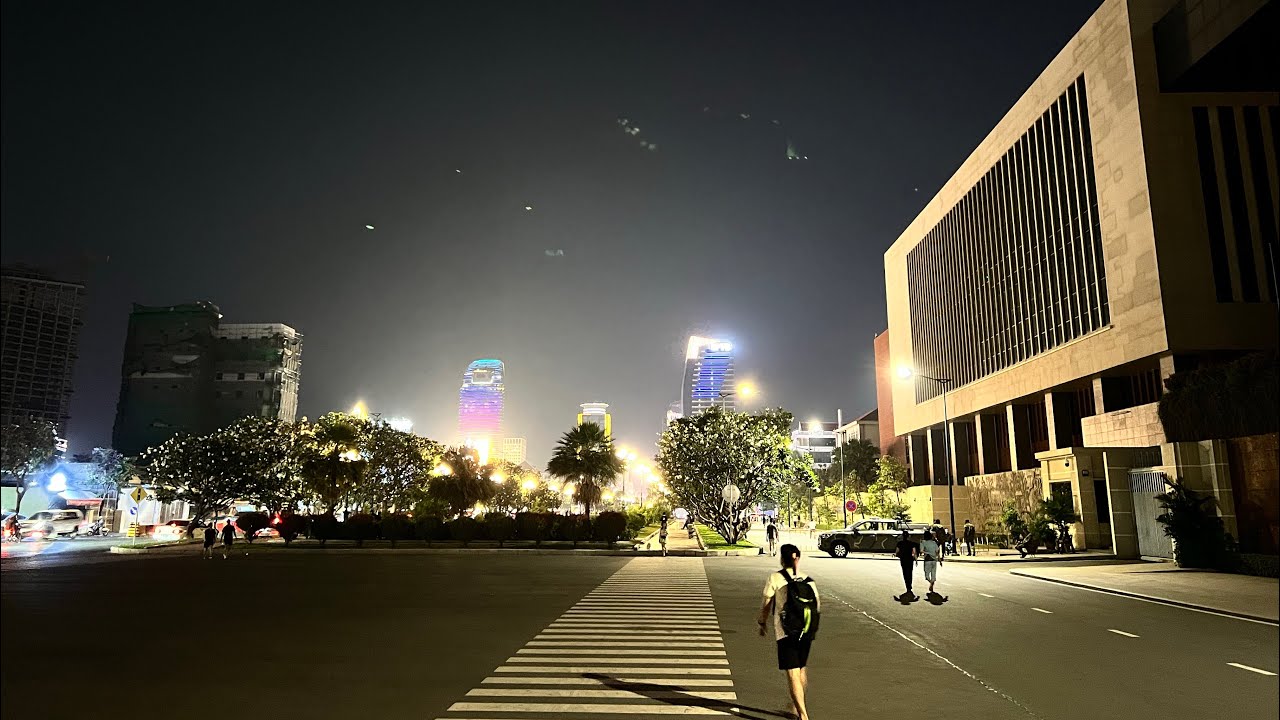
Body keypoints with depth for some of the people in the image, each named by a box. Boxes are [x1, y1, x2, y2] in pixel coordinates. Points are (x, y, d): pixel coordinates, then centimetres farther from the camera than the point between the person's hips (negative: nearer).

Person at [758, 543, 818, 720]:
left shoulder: (775, 578, -7)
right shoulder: (808, 580, 4)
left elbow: (766, 605, -3)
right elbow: (817, 607, 7)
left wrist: (762, 623, 13)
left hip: (785, 632, -5)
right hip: (806, 632, 5)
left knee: (792, 673, -2)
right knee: (801, 669, 23)